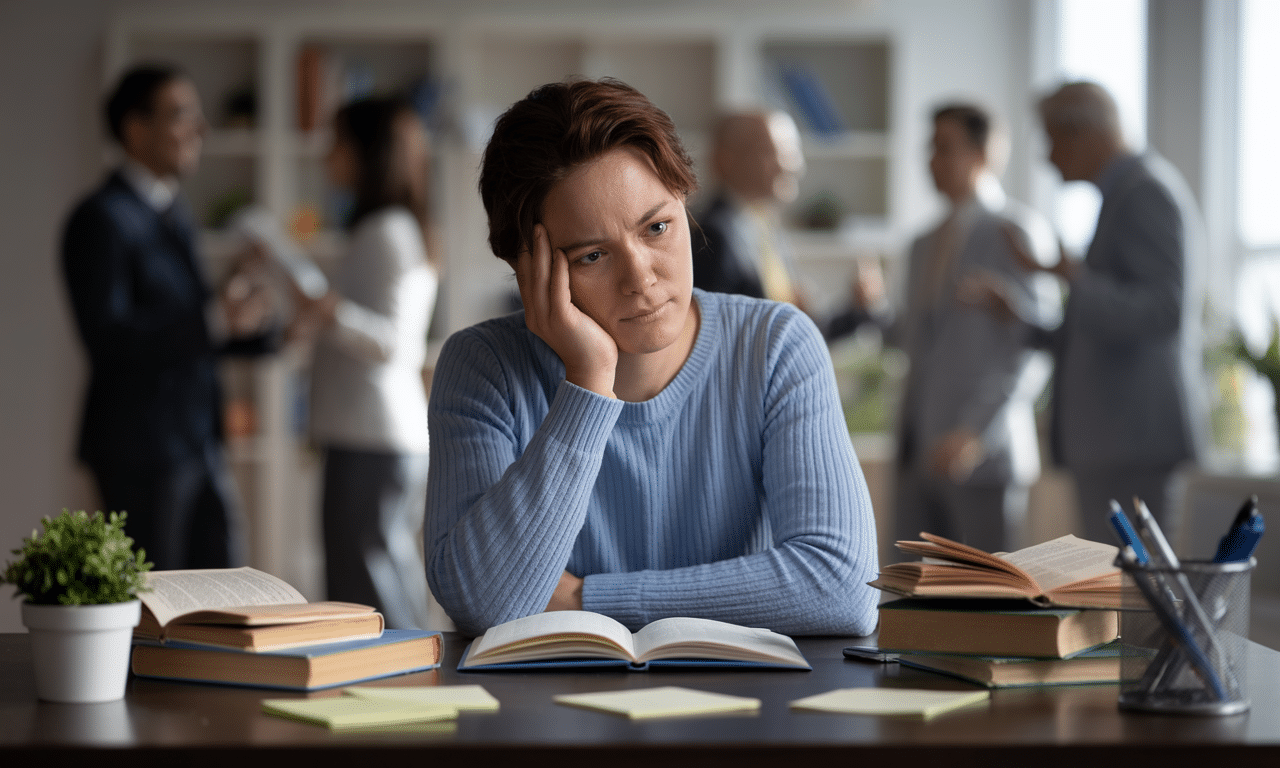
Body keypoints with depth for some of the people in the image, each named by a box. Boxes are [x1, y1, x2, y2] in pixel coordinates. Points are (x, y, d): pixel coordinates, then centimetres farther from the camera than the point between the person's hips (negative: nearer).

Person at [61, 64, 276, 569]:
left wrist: (250, 324, 2)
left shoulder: (173, 215, 17)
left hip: (198, 446, 9)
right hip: (139, 451, -9)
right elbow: (106, 337, -22)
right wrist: (214, 319, -27)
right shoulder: (101, 219, -12)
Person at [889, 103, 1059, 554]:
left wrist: (976, 433, -21)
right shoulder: (926, 246, 20)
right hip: (918, 456, 7)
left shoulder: (1017, 231, -4)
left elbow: (1036, 348, -11)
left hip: (984, 453, -6)